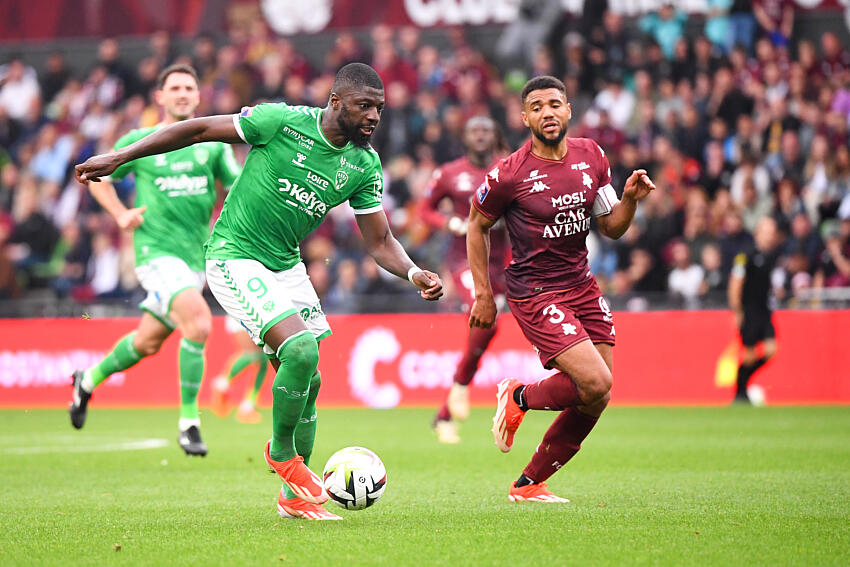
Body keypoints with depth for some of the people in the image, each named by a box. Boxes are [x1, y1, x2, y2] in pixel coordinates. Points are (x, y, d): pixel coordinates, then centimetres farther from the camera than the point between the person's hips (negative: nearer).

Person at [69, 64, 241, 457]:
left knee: (148, 342, 16)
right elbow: (98, 177, 13)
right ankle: (189, 421, -17)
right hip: (157, 251, -5)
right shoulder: (139, 142, 2)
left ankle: (89, 380, 45)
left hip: (196, 256, 5)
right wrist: (120, 214, -3)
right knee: (199, 323, -27)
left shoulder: (214, 143, 8)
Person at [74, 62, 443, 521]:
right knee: (301, 350, -24)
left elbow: (380, 241, 4)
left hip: (286, 266, 7)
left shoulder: (365, 165, -1)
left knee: (307, 382, 6)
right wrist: (120, 157, -9)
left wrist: (414, 273, -18)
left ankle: (293, 497, 21)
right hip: (235, 257, -7)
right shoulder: (283, 121, -18)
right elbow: (201, 129, -10)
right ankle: (281, 451, 0)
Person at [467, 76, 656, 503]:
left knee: (595, 399, 3)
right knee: (595, 385, -20)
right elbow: (477, 225, 2)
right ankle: (520, 397, 9)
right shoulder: (509, 175, -13)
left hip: (582, 286, 7)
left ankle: (528, 483, 17)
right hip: (535, 293, -6)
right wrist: (484, 295, 1)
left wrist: (629, 199, -10)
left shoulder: (591, 157, 3)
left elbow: (611, 228, 11)